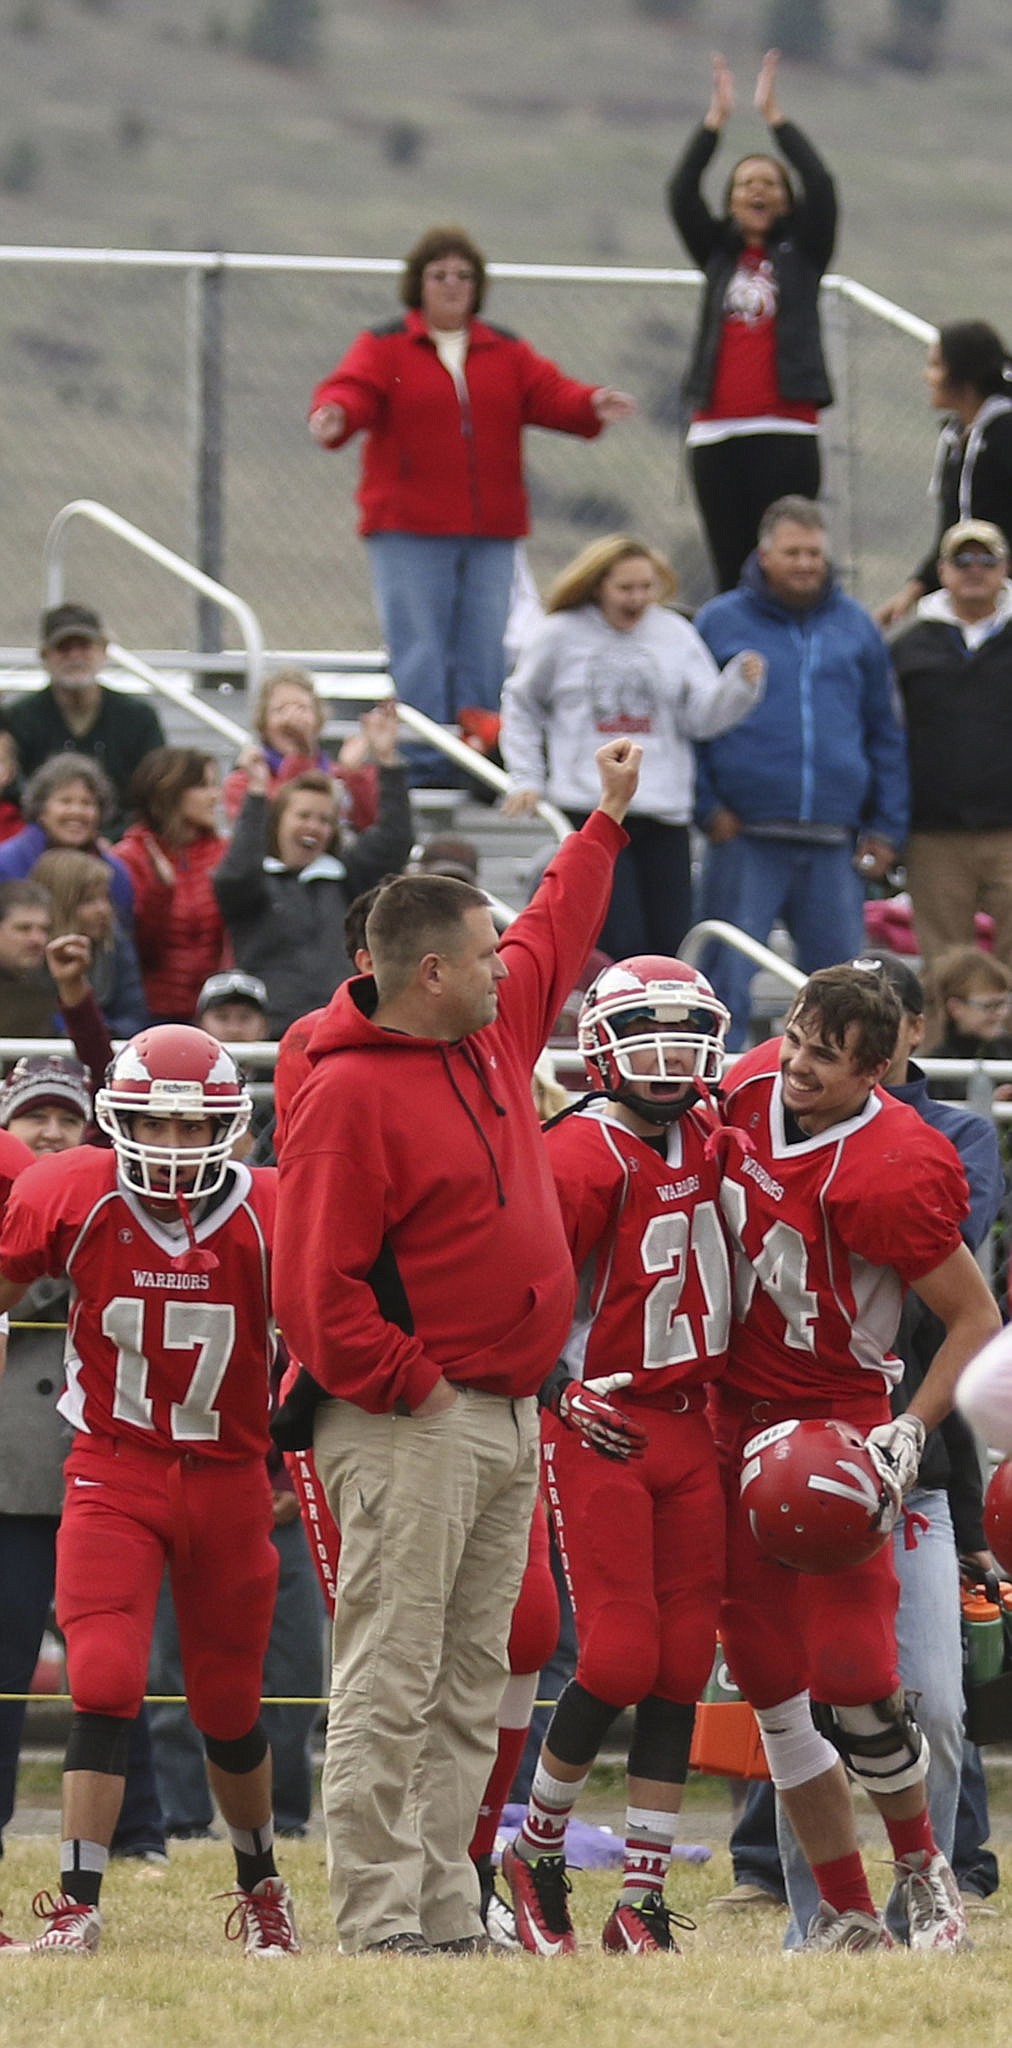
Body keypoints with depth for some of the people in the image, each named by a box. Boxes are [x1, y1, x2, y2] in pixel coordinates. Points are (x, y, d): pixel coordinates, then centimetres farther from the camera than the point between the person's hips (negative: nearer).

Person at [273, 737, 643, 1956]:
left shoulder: (495, 1029, 11)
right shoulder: (349, 1095, -15)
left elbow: (554, 939, 33)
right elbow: (314, 1286, -17)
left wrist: (606, 821, 38)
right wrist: (406, 1385, -15)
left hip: (506, 1420, 9)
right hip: (409, 1431, -9)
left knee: (469, 1683, 9)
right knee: (392, 1682, -9)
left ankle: (447, 1915, 11)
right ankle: (378, 1923, -10)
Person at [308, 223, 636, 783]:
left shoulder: (507, 353, 14)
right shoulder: (384, 347, 3)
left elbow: (549, 393, 2)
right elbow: (353, 389, -13)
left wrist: (591, 406, -20)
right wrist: (334, 416, -37)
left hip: (490, 532, 4)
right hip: (408, 531, -4)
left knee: (483, 652, 4)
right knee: (416, 650, -7)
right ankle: (421, 768, -4)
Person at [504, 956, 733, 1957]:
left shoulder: (703, 1137, 9)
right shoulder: (582, 1158, -14)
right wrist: (566, 1393, -24)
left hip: (687, 1424, 7)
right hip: (600, 1426, -7)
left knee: (681, 1666, 4)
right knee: (619, 1658, -11)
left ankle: (643, 1903, 8)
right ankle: (536, 1855, 11)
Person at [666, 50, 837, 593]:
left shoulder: (801, 253, 10)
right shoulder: (717, 253, 16)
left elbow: (820, 188, -3)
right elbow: (681, 193, 4)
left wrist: (774, 117, -2)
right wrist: (715, 120, -1)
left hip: (785, 432, -3)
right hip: (716, 435, 3)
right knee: (731, 573, 1)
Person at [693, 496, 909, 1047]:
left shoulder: (855, 628, 12)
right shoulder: (720, 624, 4)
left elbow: (886, 733, 16)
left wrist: (886, 828, 8)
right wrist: (707, 808, -5)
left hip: (834, 846, 3)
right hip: (744, 839, -3)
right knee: (725, 977, -5)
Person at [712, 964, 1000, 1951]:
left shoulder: (889, 1175, -23)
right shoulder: (753, 1087, -3)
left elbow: (978, 1323, -14)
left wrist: (909, 1433, -22)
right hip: (737, 1417, 6)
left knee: (851, 1675, -12)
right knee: (772, 1683, 4)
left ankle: (922, 1867, 14)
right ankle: (845, 1914, 12)